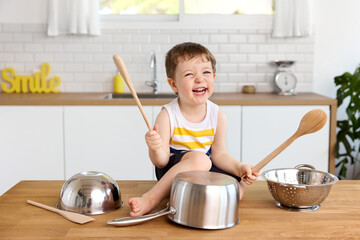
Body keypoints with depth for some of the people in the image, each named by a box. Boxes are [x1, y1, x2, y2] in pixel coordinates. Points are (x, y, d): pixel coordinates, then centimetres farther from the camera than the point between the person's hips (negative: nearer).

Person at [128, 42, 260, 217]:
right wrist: (155, 149, -39)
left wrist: (239, 168, -17)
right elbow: (161, 161, -17)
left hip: (204, 171, 5)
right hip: (172, 170, -5)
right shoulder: (167, 116, -16)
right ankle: (152, 198, -28)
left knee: (237, 189, -19)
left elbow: (219, 154, 1)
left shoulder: (217, 115, -5)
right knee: (200, 159, -35)